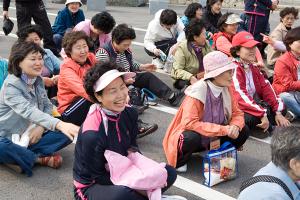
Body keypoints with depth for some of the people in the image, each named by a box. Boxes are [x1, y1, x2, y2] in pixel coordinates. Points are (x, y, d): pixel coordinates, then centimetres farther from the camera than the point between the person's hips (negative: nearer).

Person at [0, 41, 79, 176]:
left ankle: (20, 158, -16)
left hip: (31, 136, 7)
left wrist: (41, 127, -16)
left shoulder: (38, 80, 1)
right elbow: (28, 111, -37)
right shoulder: (11, 85, -21)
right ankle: (41, 158, -16)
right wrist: (59, 124, -52)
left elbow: (47, 106, 6)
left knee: (67, 133, -12)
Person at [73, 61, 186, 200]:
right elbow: (98, 176, -19)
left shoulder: (129, 113, -8)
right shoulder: (92, 134, -30)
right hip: (92, 186, -6)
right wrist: (135, 186, -22)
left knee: (169, 173, -2)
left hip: (120, 173, 7)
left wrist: (146, 172, -12)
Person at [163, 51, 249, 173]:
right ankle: (179, 161, -6)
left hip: (213, 138, 6)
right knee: (192, 138, -38)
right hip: (190, 136, -6)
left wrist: (235, 127, -24)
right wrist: (224, 129, -35)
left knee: (243, 131, -11)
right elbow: (190, 123, -34)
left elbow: (237, 114, 1)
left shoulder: (226, 89, -8)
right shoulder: (197, 91, -27)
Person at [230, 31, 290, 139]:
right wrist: (262, 114, -33)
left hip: (254, 104, 8)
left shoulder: (253, 68, 9)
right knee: (252, 118, -34)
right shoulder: (234, 69, -20)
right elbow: (241, 97, -30)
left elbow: (266, 88, 3)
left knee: (281, 108, 2)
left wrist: (278, 112, -7)